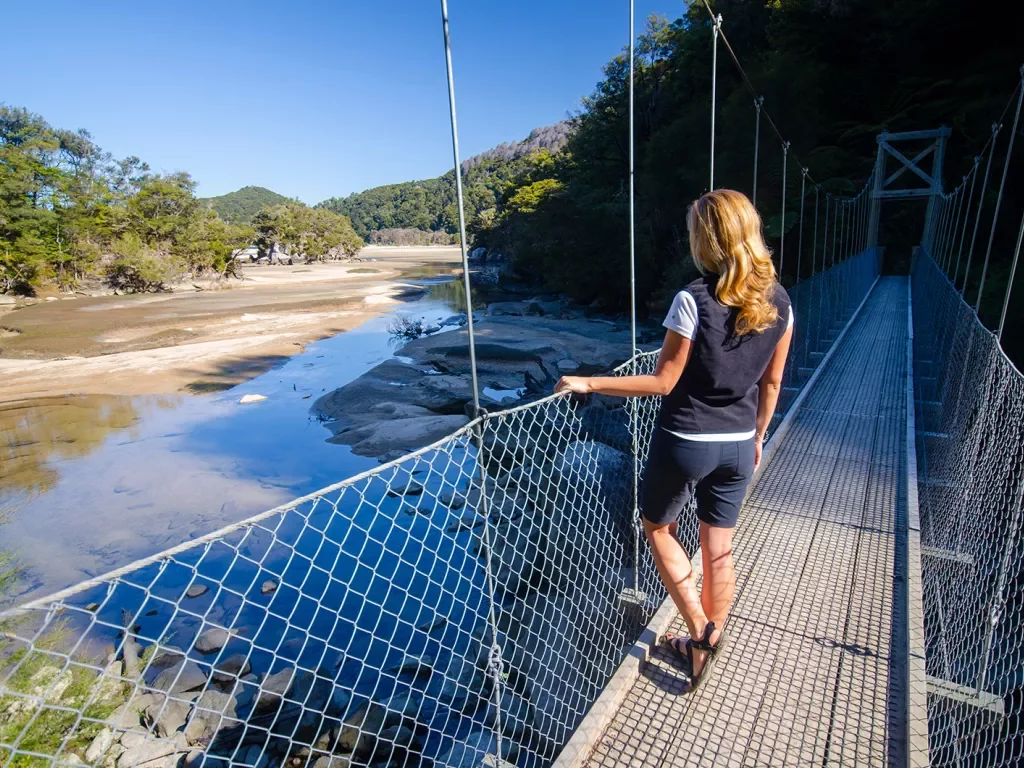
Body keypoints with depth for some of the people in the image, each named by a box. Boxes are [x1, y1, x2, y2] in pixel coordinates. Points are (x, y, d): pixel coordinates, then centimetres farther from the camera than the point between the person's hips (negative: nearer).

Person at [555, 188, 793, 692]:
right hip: (738, 445, 6)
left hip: (685, 441, -5)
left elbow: (663, 382, -16)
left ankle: (700, 631, 19)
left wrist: (588, 384, -11)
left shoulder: (693, 300, -19)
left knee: (658, 526, 21)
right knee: (719, 550, 18)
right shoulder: (778, 302, -1)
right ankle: (705, 646, 36)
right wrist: (757, 436, 20)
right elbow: (772, 382, 7)